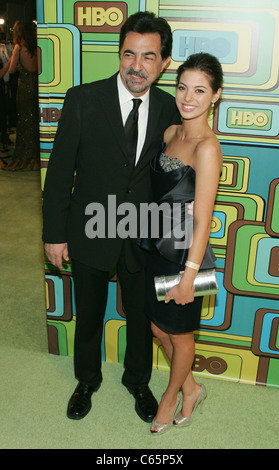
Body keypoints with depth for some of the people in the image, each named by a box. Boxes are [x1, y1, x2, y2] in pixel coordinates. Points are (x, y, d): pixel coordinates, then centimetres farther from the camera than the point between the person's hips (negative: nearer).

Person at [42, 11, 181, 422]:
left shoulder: (168, 108, -6)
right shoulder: (83, 100, -14)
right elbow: (60, 170, -10)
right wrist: (55, 233, -9)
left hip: (143, 235, 2)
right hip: (90, 232, -1)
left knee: (141, 315, 18)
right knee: (88, 315, 19)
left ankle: (138, 380, 46)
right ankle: (87, 380, 47)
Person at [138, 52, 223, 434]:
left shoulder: (207, 147, -20)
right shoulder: (171, 133, 4)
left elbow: (203, 220, -21)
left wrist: (188, 276, -19)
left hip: (184, 255, -8)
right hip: (158, 246, 8)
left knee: (180, 334, 16)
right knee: (159, 328, 21)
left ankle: (172, 395, 43)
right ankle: (191, 389, 45)